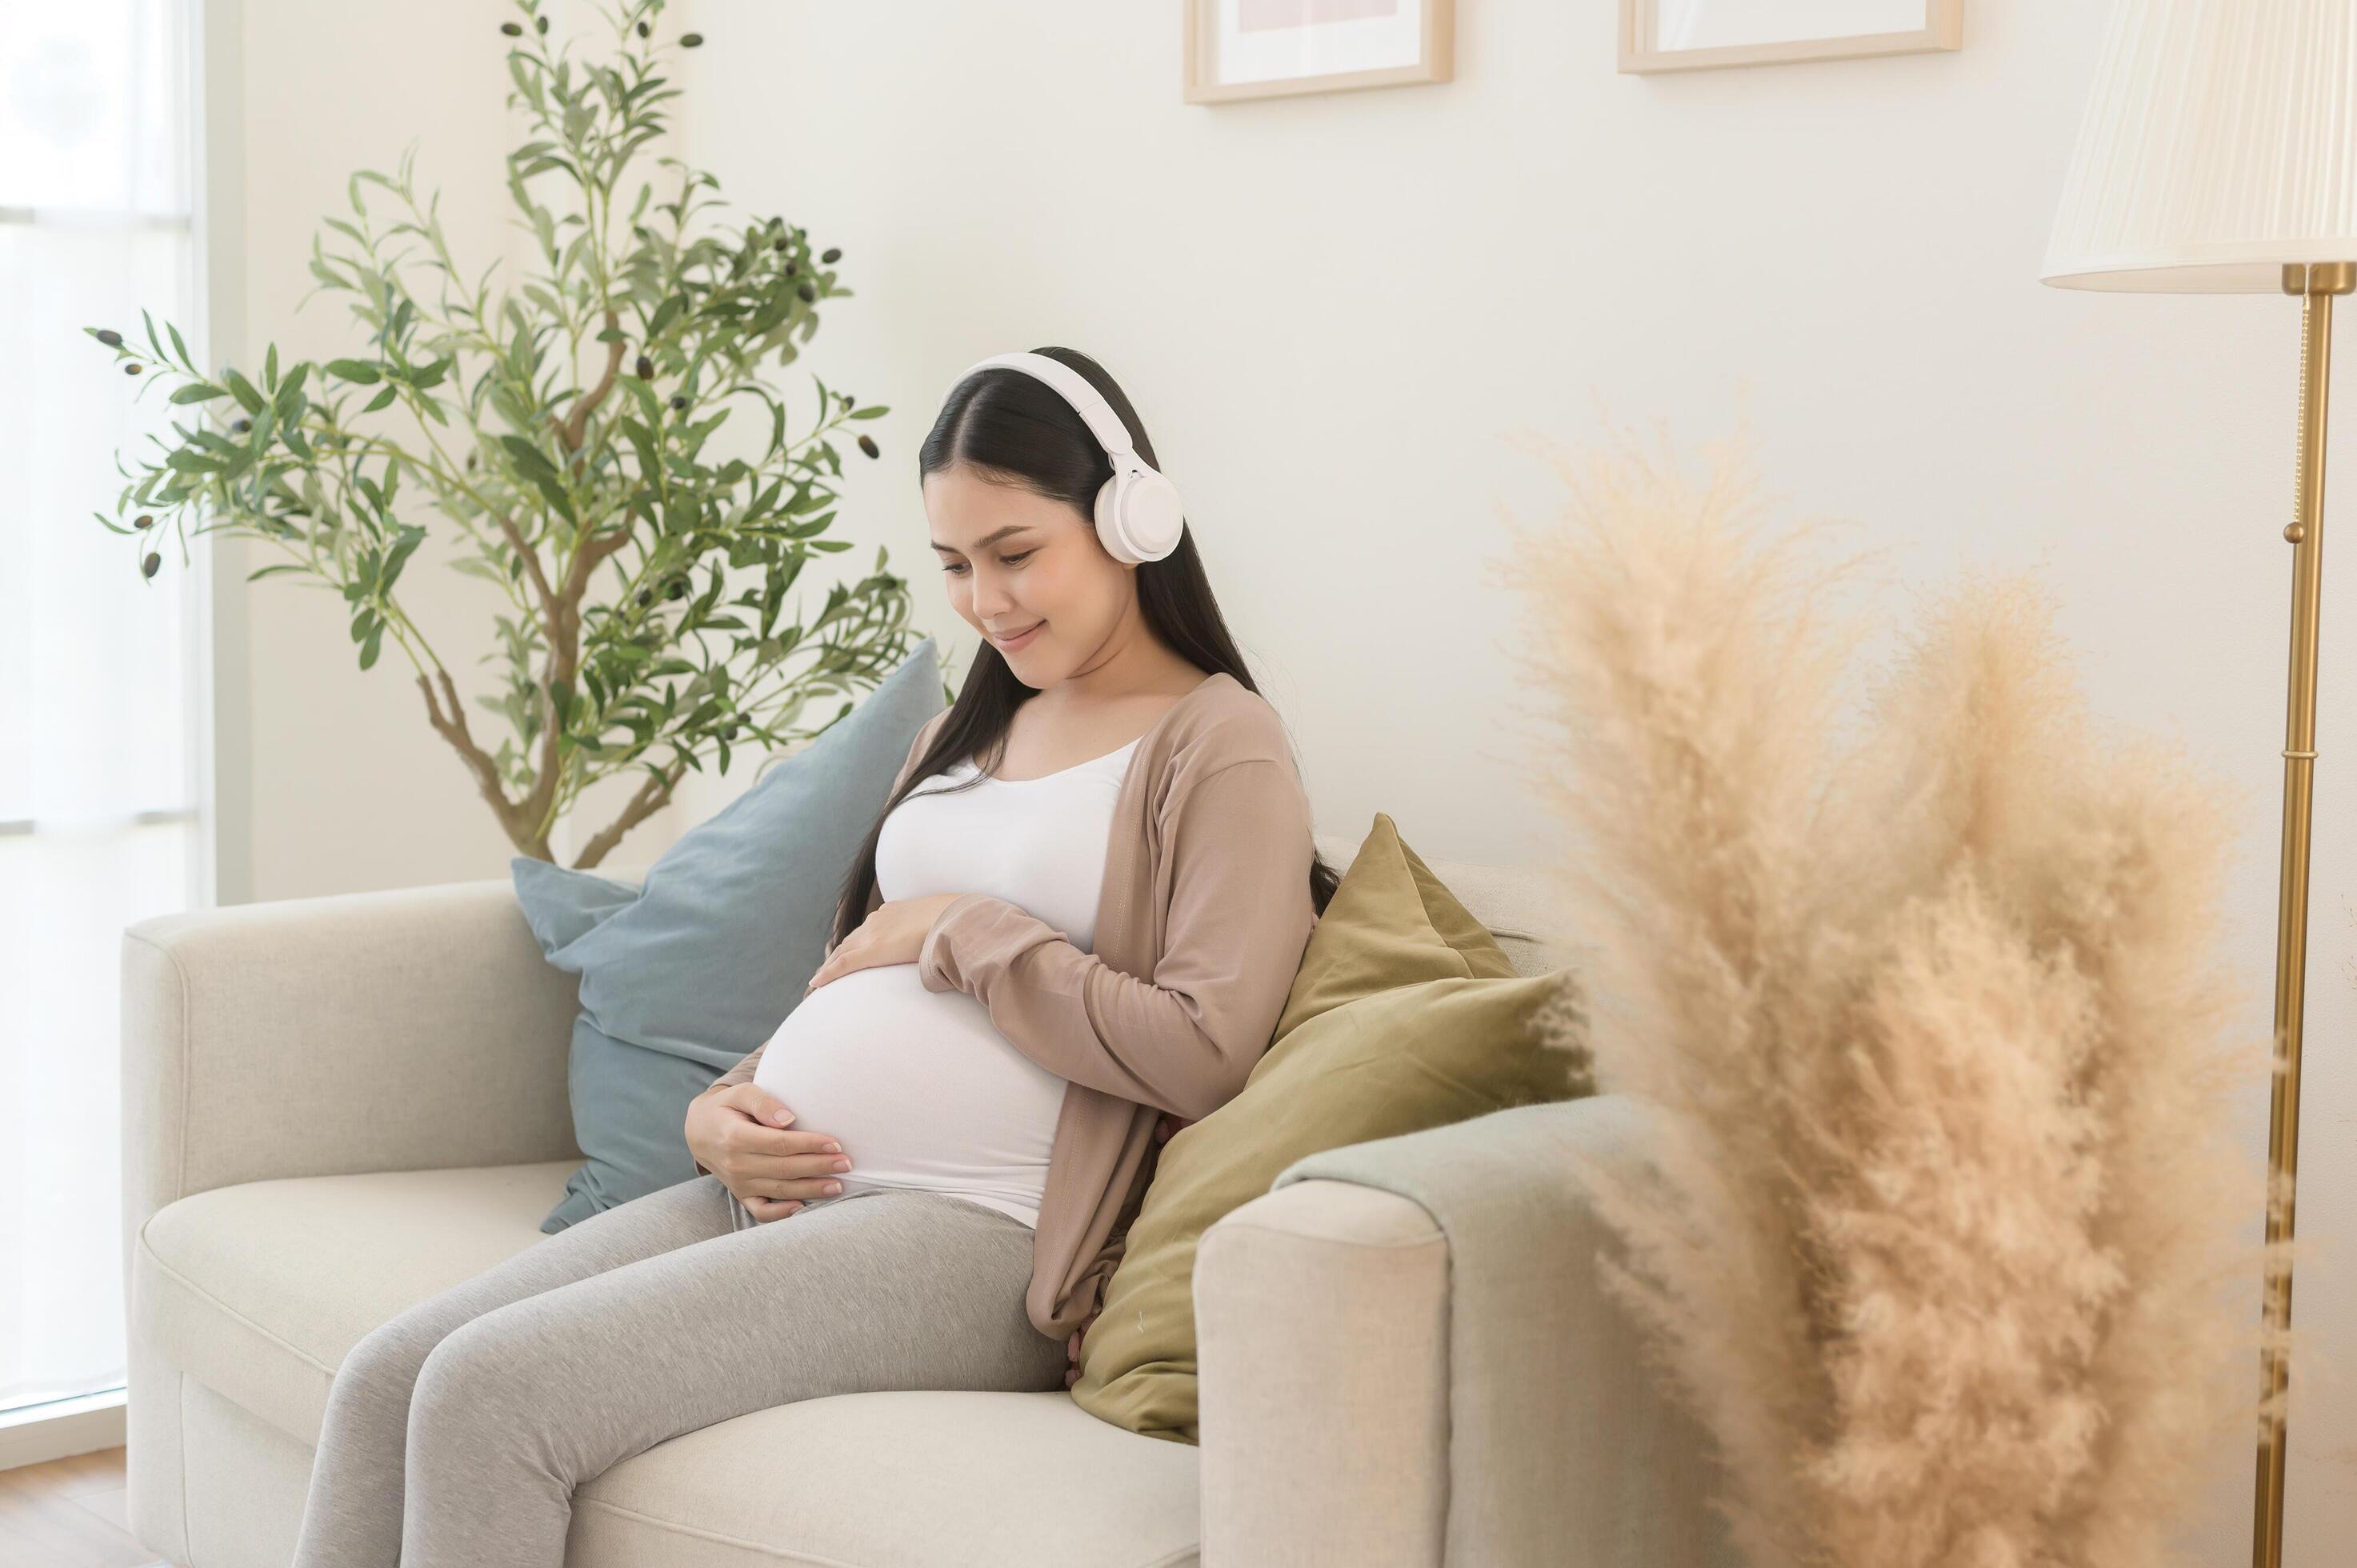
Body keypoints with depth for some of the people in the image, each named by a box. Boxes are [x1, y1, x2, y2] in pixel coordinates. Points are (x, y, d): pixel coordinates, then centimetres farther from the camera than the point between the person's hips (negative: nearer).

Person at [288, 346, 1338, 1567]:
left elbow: (1205, 1049, -15)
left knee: (491, 1387, -22)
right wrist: (722, 1110, 5)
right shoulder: (969, 734, 24)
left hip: (968, 1235, -8)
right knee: (384, 1379, -9)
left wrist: (955, 928, -6)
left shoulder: (1218, 748, -1)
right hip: (778, 1186, 8)